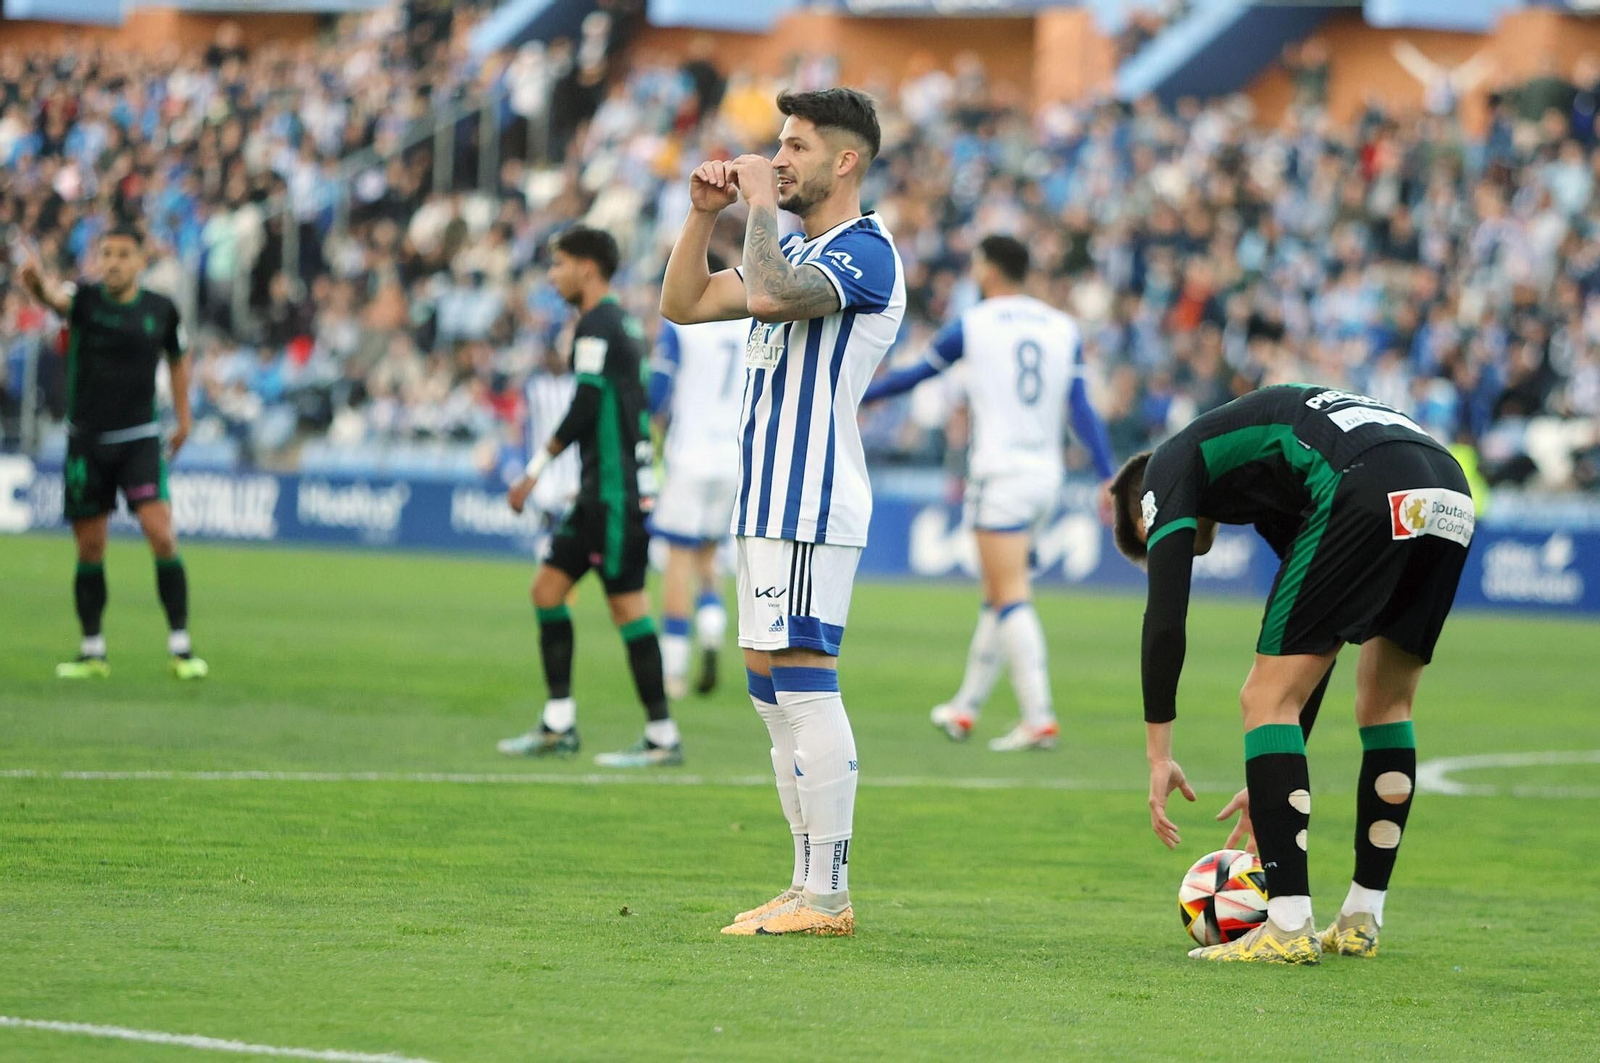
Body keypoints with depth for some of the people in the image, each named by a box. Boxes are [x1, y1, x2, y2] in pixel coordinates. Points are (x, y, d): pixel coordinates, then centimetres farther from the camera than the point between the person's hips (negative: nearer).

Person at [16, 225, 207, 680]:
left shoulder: (161, 309, 0)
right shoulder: (84, 298, -5)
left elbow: (177, 357, 19)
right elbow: (53, 295, -29)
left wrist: (184, 416, 15)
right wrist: (36, 280, -53)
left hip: (140, 441, -1)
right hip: (86, 442, 1)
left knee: (160, 533, -15)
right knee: (90, 549, 6)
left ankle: (180, 647, -8)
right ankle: (92, 652, 19)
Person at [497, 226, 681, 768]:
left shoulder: (597, 324, -12)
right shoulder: (622, 322, 17)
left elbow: (586, 407, -19)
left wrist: (537, 468, -13)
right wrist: (585, 483, 25)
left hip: (617, 492, -10)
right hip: (603, 489, 10)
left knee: (627, 605, -7)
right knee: (548, 588, 10)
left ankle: (663, 737, -3)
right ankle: (559, 724, 12)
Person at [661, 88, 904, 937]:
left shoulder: (864, 253, -12)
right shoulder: (796, 251, 19)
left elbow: (770, 294, -29)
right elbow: (684, 303, 21)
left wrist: (760, 204, -15)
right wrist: (704, 213, 8)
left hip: (810, 506, -10)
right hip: (769, 504, 10)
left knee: (802, 684, -13)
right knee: (773, 689, 11)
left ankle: (828, 897, -13)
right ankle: (808, 888, 15)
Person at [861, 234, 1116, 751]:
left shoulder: (972, 325, -2)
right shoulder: (1063, 329, 9)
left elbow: (914, 375, 9)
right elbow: (1082, 409, 3)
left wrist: (858, 396, 25)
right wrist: (1108, 477, 0)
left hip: (1000, 473, -6)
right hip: (1046, 473, 6)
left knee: (1011, 597, -9)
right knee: (997, 594, 16)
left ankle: (1039, 717, -19)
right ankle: (966, 708, 25)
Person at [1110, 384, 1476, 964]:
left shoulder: (1170, 466, 19)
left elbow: (1164, 620, 6)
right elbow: (1313, 646, 41)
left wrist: (1159, 754, 10)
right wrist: (1275, 779, 43)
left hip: (1369, 497, -8)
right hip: (1452, 491, 8)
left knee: (1266, 697, 2)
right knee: (1387, 703, 25)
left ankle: (1289, 928, -2)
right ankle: (1360, 924, 27)